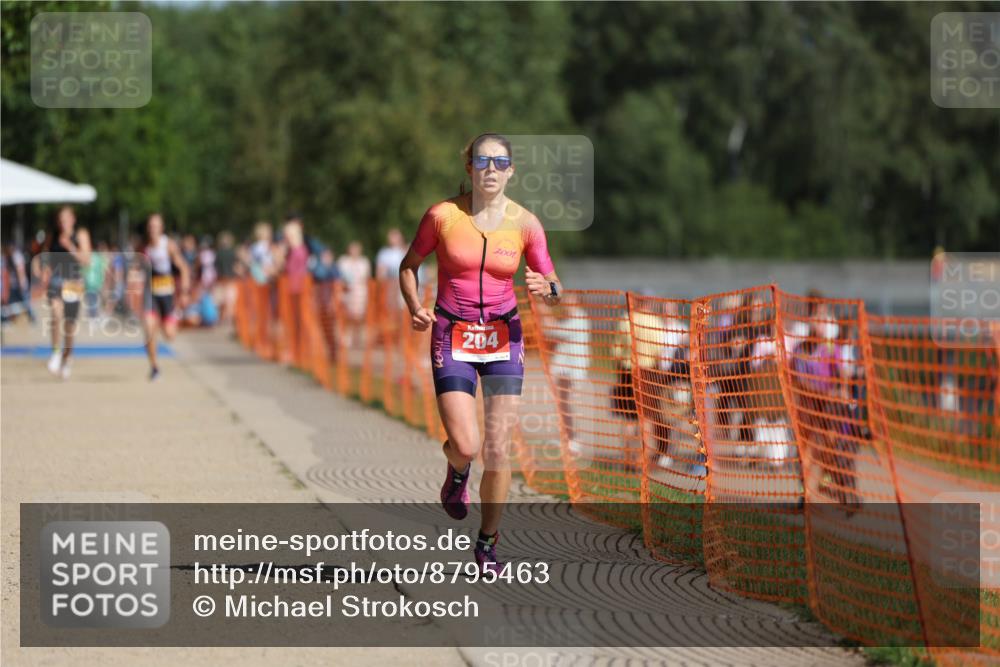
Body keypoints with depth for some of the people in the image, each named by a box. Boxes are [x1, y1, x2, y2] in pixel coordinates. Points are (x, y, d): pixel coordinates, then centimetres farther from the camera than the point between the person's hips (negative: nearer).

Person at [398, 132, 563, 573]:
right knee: (465, 446, -14)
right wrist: (416, 310, -9)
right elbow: (409, 266, 8)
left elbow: (554, 290, 4)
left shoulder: (525, 223, -2)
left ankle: (487, 543, 14)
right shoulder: (443, 216, -6)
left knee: (498, 450, -3)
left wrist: (545, 289, -20)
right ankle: (457, 471, 25)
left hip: (503, 337, 1)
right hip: (452, 337, -1)